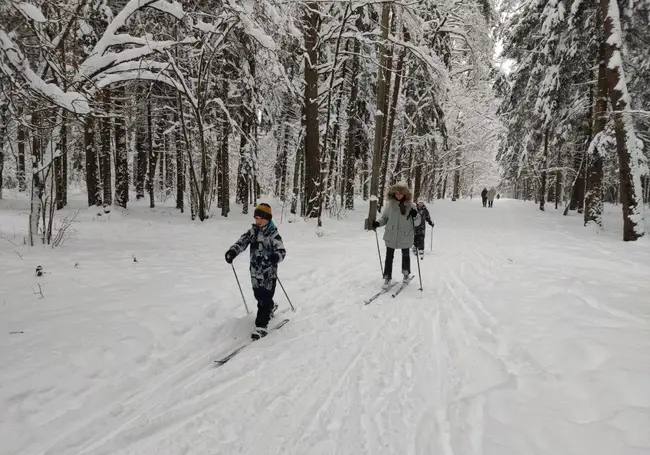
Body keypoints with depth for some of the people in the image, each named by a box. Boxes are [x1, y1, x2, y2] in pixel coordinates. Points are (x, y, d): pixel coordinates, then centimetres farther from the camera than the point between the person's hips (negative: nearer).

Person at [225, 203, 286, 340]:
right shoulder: (252, 231, 2)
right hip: (255, 272, 6)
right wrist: (232, 252, -29)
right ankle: (270, 307, 50)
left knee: (265, 299, -3)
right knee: (259, 296, 20)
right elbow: (241, 242, -9)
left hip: (269, 273, -5)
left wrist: (274, 257, -45)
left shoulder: (273, 234, -13)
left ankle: (261, 326, 8)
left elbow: (281, 251, -23)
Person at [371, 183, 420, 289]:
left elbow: (417, 222, -3)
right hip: (391, 236, 0)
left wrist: (415, 216, -24)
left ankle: (406, 273, 41)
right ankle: (387, 278, 15)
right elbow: (385, 218, 8)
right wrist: (378, 223, -10)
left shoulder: (410, 205, -7)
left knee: (406, 255, 18)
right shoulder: (390, 204, -4)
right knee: (389, 257, 4)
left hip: (405, 237, 0)